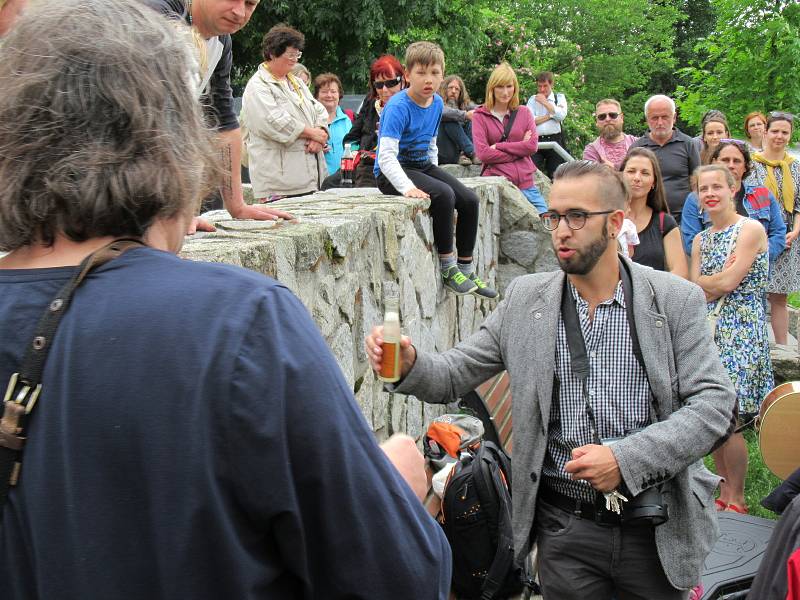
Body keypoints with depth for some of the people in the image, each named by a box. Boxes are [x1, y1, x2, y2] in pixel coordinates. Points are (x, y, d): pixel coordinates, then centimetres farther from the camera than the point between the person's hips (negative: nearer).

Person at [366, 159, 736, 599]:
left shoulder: (676, 300, -4)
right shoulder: (524, 299, 1)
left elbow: (713, 402, -9)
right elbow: (453, 376, 2)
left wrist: (626, 459, -20)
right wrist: (409, 365, -21)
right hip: (565, 527, 1)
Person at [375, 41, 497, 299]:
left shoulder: (437, 103, 4)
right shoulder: (398, 107, -20)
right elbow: (386, 156, -29)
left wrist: (435, 175, 12)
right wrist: (407, 187, -41)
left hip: (423, 166, 8)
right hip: (393, 173, -8)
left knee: (469, 200, -7)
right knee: (443, 195, -30)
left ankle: (466, 268, 6)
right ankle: (447, 269, -18)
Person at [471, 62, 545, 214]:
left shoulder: (524, 113, 13)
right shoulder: (480, 116, 4)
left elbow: (533, 145, 0)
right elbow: (483, 153, -7)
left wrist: (498, 146, -7)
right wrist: (520, 148, -5)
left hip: (525, 182, 3)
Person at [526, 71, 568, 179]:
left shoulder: (559, 98, 13)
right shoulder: (532, 99, 14)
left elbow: (561, 115, -8)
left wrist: (545, 102, -1)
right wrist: (550, 115, -5)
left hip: (555, 140, 0)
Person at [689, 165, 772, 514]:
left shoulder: (751, 230, -7)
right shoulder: (701, 239, 14)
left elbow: (728, 282, -14)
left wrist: (703, 282, 2)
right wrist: (719, 280, -11)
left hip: (741, 331, -7)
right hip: (709, 330, 7)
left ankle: (737, 499, 4)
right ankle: (724, 493, 19)